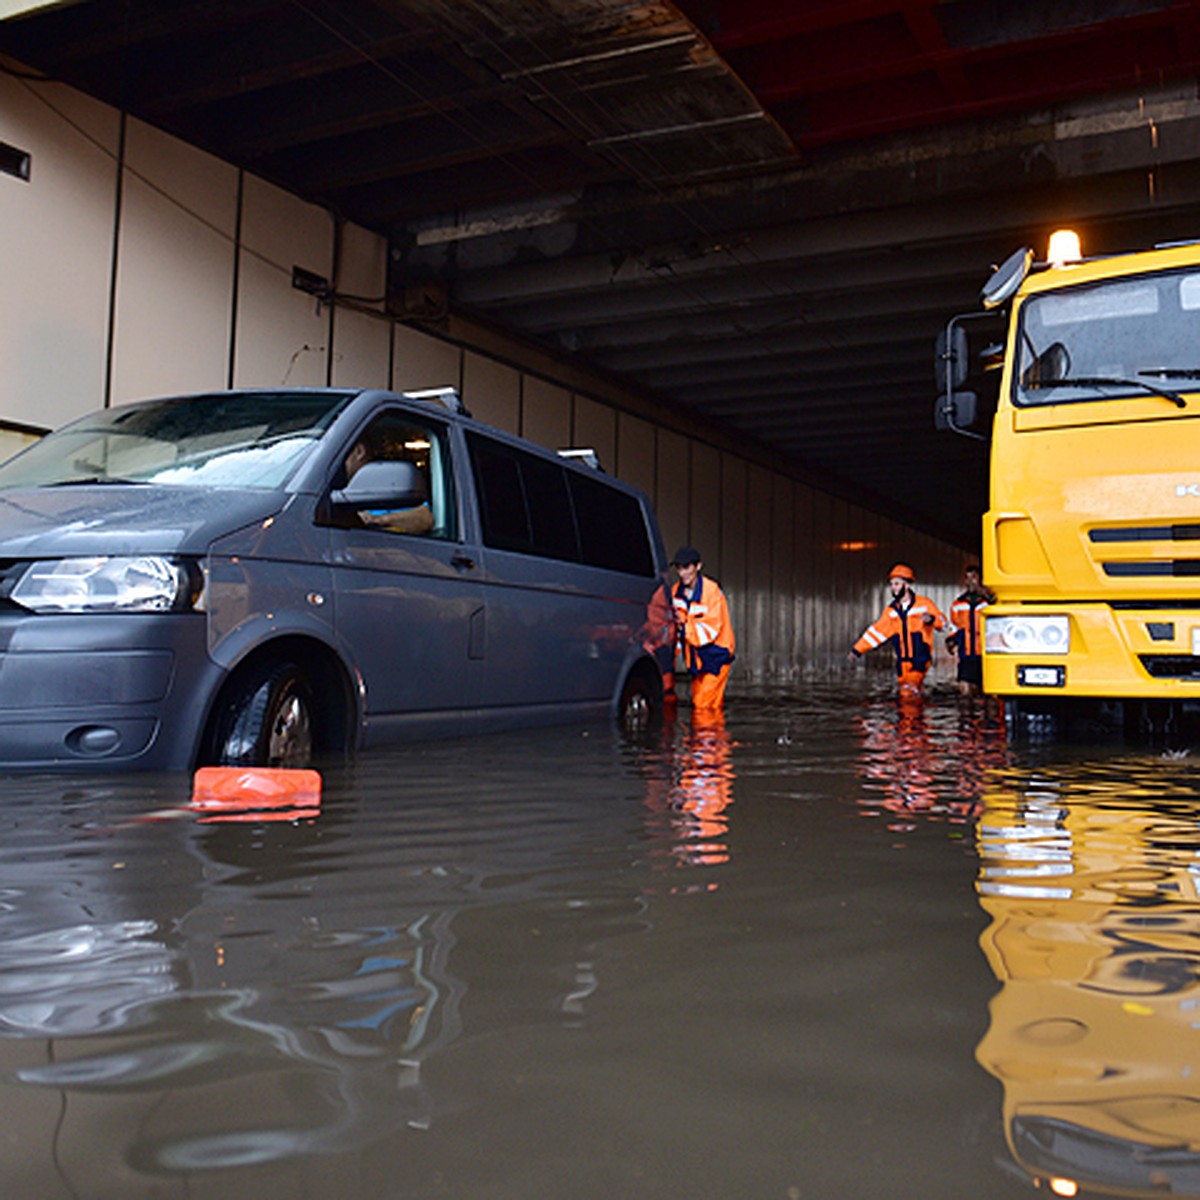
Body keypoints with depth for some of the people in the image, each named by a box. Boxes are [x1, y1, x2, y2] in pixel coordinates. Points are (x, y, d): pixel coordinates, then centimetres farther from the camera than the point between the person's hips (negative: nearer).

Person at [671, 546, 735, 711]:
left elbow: (711, 629, -23)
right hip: (696, 656, 7)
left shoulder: (712, 591, -19)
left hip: (716, 654, -7)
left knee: (704, 702, -13)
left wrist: (684, 625, -30)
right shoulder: (676, 592, 1)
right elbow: (676, 626, 8)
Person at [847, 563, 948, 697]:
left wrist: (931, 619, -32)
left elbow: (942, 621, -8)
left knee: (908, 691, -21)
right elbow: (877, 631, 14)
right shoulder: (891, 610, 11)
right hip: (903, 661, 5)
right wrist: (857, 650, 12)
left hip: (920, 659, -5)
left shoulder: (924, 604, -3)